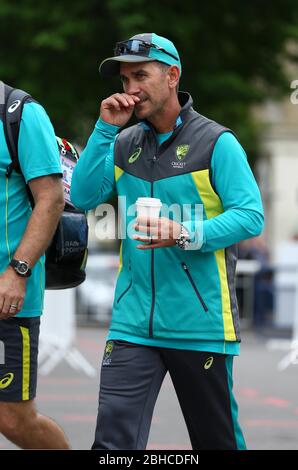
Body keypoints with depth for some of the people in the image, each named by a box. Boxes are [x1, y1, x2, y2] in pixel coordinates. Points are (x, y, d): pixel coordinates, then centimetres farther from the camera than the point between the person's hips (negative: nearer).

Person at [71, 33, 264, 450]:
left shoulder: (216, 142, -5)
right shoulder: (124, 144, 11)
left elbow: (251, 215, -12)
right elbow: (84, 197, 0)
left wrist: (186, 235, -25)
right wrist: (106, 129, -5)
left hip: (200, 321, -3)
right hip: (134, 321, 4)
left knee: (217, 439, 10)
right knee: (114, 439, -9)